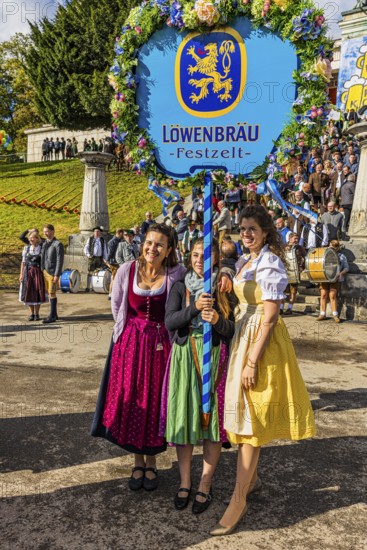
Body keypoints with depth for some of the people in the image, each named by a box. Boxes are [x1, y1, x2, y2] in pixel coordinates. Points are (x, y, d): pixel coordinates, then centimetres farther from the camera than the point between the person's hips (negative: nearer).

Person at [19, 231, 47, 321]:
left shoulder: (42, 248, 0)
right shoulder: (26, 248, 5)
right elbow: (23, 262, 7)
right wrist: (21, 274, 1)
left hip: (38, 272, -2)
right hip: (28, 272, 2)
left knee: (38, 293, -1)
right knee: (29, 293, 3)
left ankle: (37, 314, 11)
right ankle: (32, 314, 15)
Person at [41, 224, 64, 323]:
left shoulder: (58, 244, -11)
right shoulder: (45, 244, 12)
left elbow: (60, 261, -15)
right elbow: (43, 258, 16)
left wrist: (57, 275, -18)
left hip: (53, 272, -7)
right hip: (45, 271, 7)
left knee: (52, 294, -5)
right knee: (50, 293, 11)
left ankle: (52, 316, 1)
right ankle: (54, 314, 20)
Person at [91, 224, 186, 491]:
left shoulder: (177, 273, -12)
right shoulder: (127, 270, -5)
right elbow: (116, 305, 9)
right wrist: (135, 329, 10)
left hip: (160, 346, -2)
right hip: (130, 345, 2)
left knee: (155, 403, 8)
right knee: (130, 403, 8)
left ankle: (151, 463, 31)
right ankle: (138, 462, 30)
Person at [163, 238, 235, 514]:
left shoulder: (224, 288, 2)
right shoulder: (181, 287, 5)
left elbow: (231, 331, -1)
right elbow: (169, 322, -7)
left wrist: (218, 320, -22)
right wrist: (195, 308, -22)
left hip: (214, 358, -1)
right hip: (185, 357, 1)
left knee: (213, 417, 2)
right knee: (183, 416, 5)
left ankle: (205, 485, 20)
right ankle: (185, 482, 24)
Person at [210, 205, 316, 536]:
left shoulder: (270, 263, -15)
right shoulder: (244, 262, 12)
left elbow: (270, 317, -20)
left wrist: (252, 361, -21)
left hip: (263, 342, -9)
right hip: (242, 337, 9)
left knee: (251, 418, -3)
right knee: (245, 415, 17)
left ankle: (238, 501, 8)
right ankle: (251, 476, 36)